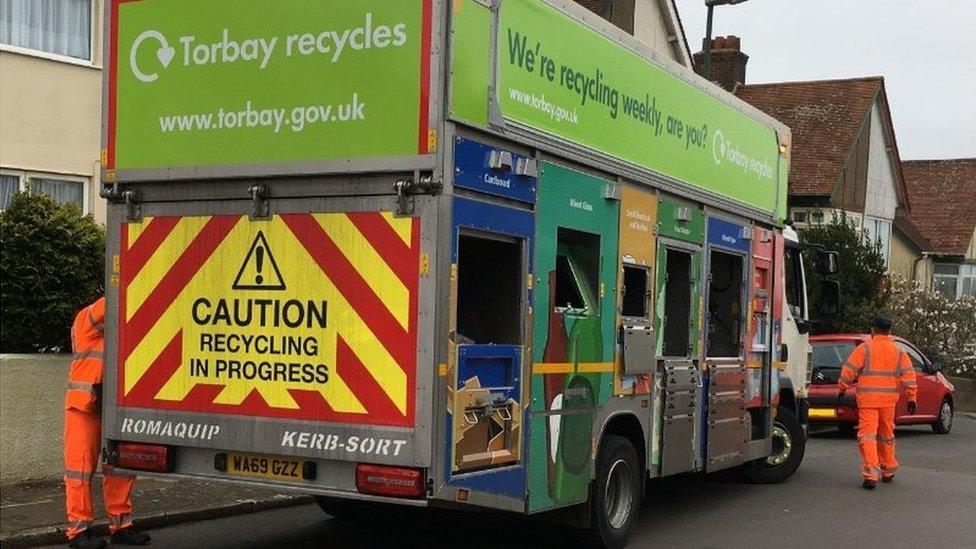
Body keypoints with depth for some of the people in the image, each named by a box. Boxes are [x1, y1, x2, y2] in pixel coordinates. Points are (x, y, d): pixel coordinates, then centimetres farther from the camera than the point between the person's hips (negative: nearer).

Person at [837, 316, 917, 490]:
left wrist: (842, 389, 7)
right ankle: (888, 472, 28)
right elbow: (908, 375, 5)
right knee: (886, 435, 18)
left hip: (868, 399, -4)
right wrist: (912, 398, 8)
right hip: (889, 400, 4)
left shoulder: (864, 348, -3)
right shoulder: (898, 351, 9)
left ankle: (871, 475, -17)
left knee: (867, 436, -6)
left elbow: (849, 371, -4)